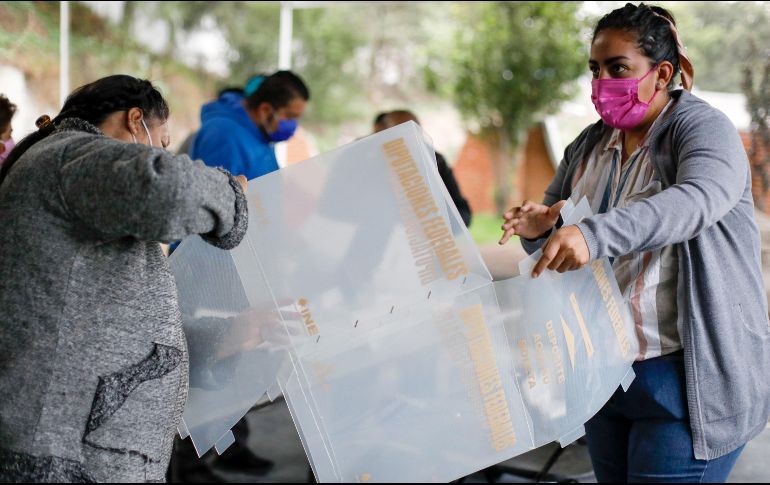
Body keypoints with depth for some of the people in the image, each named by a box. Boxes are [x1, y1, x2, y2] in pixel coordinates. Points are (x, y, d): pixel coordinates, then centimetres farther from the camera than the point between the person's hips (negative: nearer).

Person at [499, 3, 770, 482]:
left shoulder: (702, 128, -9)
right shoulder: (589, 146, 11)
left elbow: (696, 200, -30)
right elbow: (553, 228, 17)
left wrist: (593, 235, -45)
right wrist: (538, 228, -10)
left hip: (685, 376, -7)